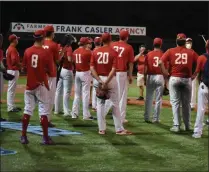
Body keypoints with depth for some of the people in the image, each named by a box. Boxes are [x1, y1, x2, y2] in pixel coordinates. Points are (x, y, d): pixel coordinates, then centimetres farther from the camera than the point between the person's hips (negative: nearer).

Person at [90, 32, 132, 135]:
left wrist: (99, 80, -9)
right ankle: (119, 129, 5)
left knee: (100, 104, 10)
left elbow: (92, 68, -5)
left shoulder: (95, 52, 2)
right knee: (115, 104, 4)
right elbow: (113, 69, -16)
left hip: (99, 79, 3)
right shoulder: (113, 52, -6)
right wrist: (106, 82, -17)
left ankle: (102, 129, 8)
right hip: (111, 79, -2)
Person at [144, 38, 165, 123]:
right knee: (158, 99, 4)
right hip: (160, 77, -1)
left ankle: (147, 118, 9)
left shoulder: (149, 54, 1)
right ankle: (156, 119, 5)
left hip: (150, 77, 1)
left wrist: (145, 79, 10)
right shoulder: (163, 54, -1)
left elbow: (145, 68, 2)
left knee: (148, 98, 9)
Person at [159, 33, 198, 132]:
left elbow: (161, 62, -10)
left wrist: (166, 73, -1)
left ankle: (176, 125, -2)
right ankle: (187, 126, 18)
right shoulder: (191, 52, 3)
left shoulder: (171, 51, 1)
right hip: (187, 79, 1)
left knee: (175, 102, 4)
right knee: (186, 103, 12)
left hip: (174, 78, -1)